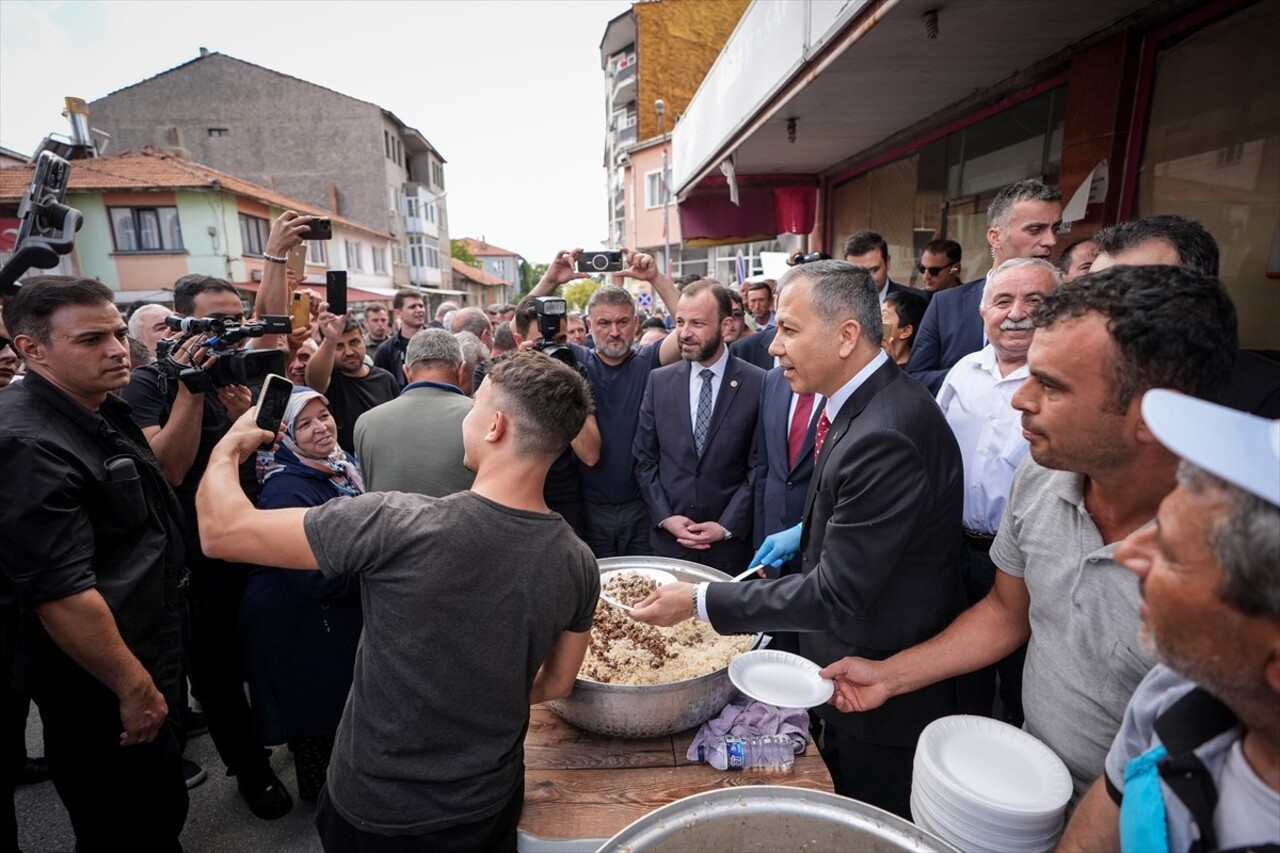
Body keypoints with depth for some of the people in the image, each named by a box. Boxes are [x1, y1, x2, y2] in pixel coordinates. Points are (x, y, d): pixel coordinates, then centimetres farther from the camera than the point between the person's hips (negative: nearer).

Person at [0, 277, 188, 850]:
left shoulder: (99, 412, 3)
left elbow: (161, 476, 21)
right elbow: (61, 594, -27)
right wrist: (136, 689, -20)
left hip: (148, 657, 9)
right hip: (103, 693, -9)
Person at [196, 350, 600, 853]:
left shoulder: (396, 525, -32)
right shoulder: (579, 565, -18)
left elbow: (221, 532, -20)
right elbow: (555, 684, -2)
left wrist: (228, 449, -1)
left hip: (376, 808, -2)